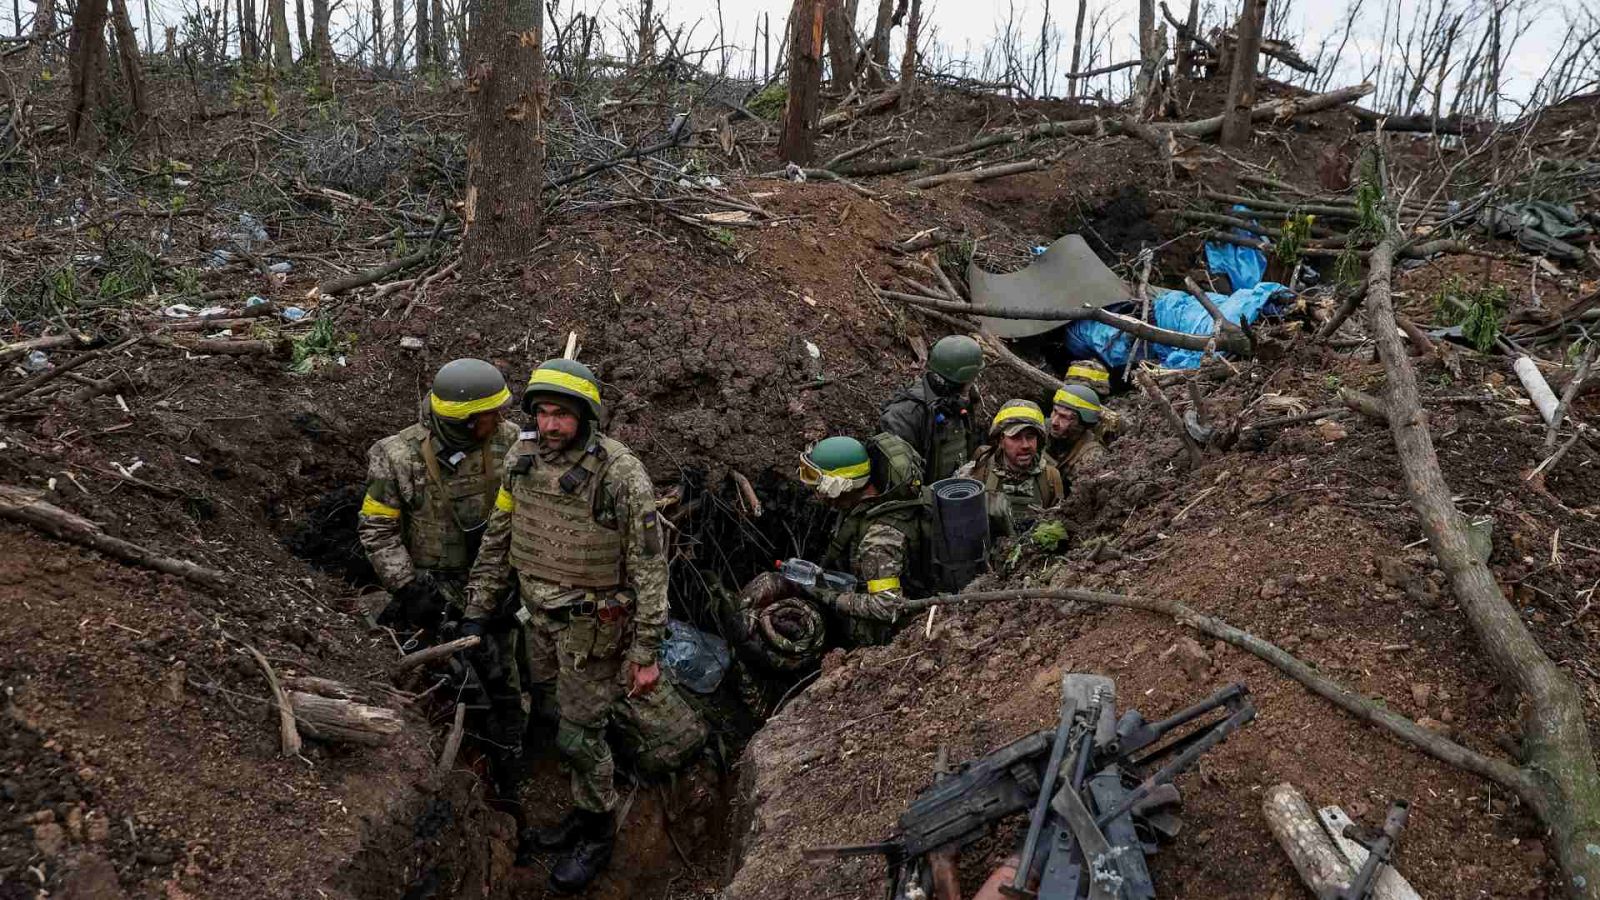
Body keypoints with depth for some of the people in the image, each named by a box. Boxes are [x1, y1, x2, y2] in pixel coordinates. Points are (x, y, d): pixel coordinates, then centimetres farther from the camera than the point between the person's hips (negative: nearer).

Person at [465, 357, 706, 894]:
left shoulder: (622, 476, -24)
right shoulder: (522, 459, -6)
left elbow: (648, 568, -18)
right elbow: (497, 538, 6)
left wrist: (645, 652, -16)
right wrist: (477, 611, 7)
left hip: (594, 625, -6)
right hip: (541, 618, 6)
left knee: (580, 734, 5)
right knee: (564, 715, 18)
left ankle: (597, 833, 28)